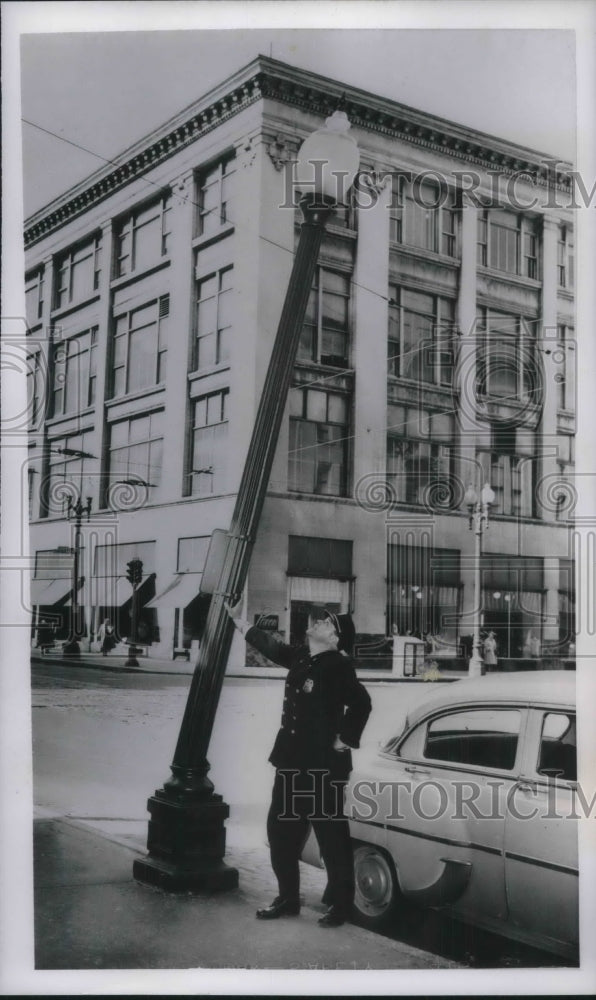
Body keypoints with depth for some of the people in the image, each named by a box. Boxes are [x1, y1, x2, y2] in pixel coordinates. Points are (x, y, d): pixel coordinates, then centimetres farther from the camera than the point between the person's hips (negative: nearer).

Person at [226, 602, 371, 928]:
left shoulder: (338, 666, -16)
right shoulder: (300, 657, 8)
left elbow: (360, 703, -26)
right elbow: (269, 645, 22)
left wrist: (345, 741, -19)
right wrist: (235, 617, 25)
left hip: (324, 766, -9)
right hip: (292, 761, 9)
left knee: (331, 836, 2)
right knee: (280, 830, 16)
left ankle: (340, 905, 14)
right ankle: (288, 898, 30)